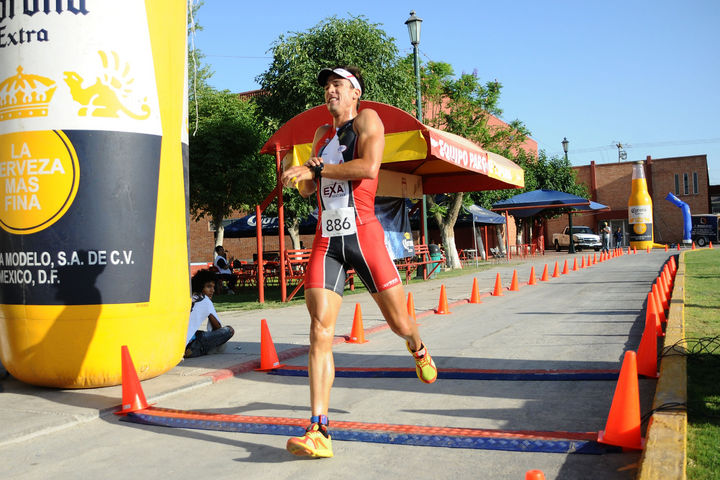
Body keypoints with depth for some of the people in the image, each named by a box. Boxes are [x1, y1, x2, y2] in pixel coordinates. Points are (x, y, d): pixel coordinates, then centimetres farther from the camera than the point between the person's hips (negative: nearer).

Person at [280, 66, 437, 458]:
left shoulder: (367, 120, 3)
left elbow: (368, 166, -17)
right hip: (326, 240, 4)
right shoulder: (322, 135, 22)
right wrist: (299, 179, 4)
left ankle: (418, 349, 43)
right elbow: (307, 189, 27)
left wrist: (314, 169, -14)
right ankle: (319, 431, -13)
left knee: (399, 323, 4)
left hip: (363, 234, -4)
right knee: (320, 330, -11)